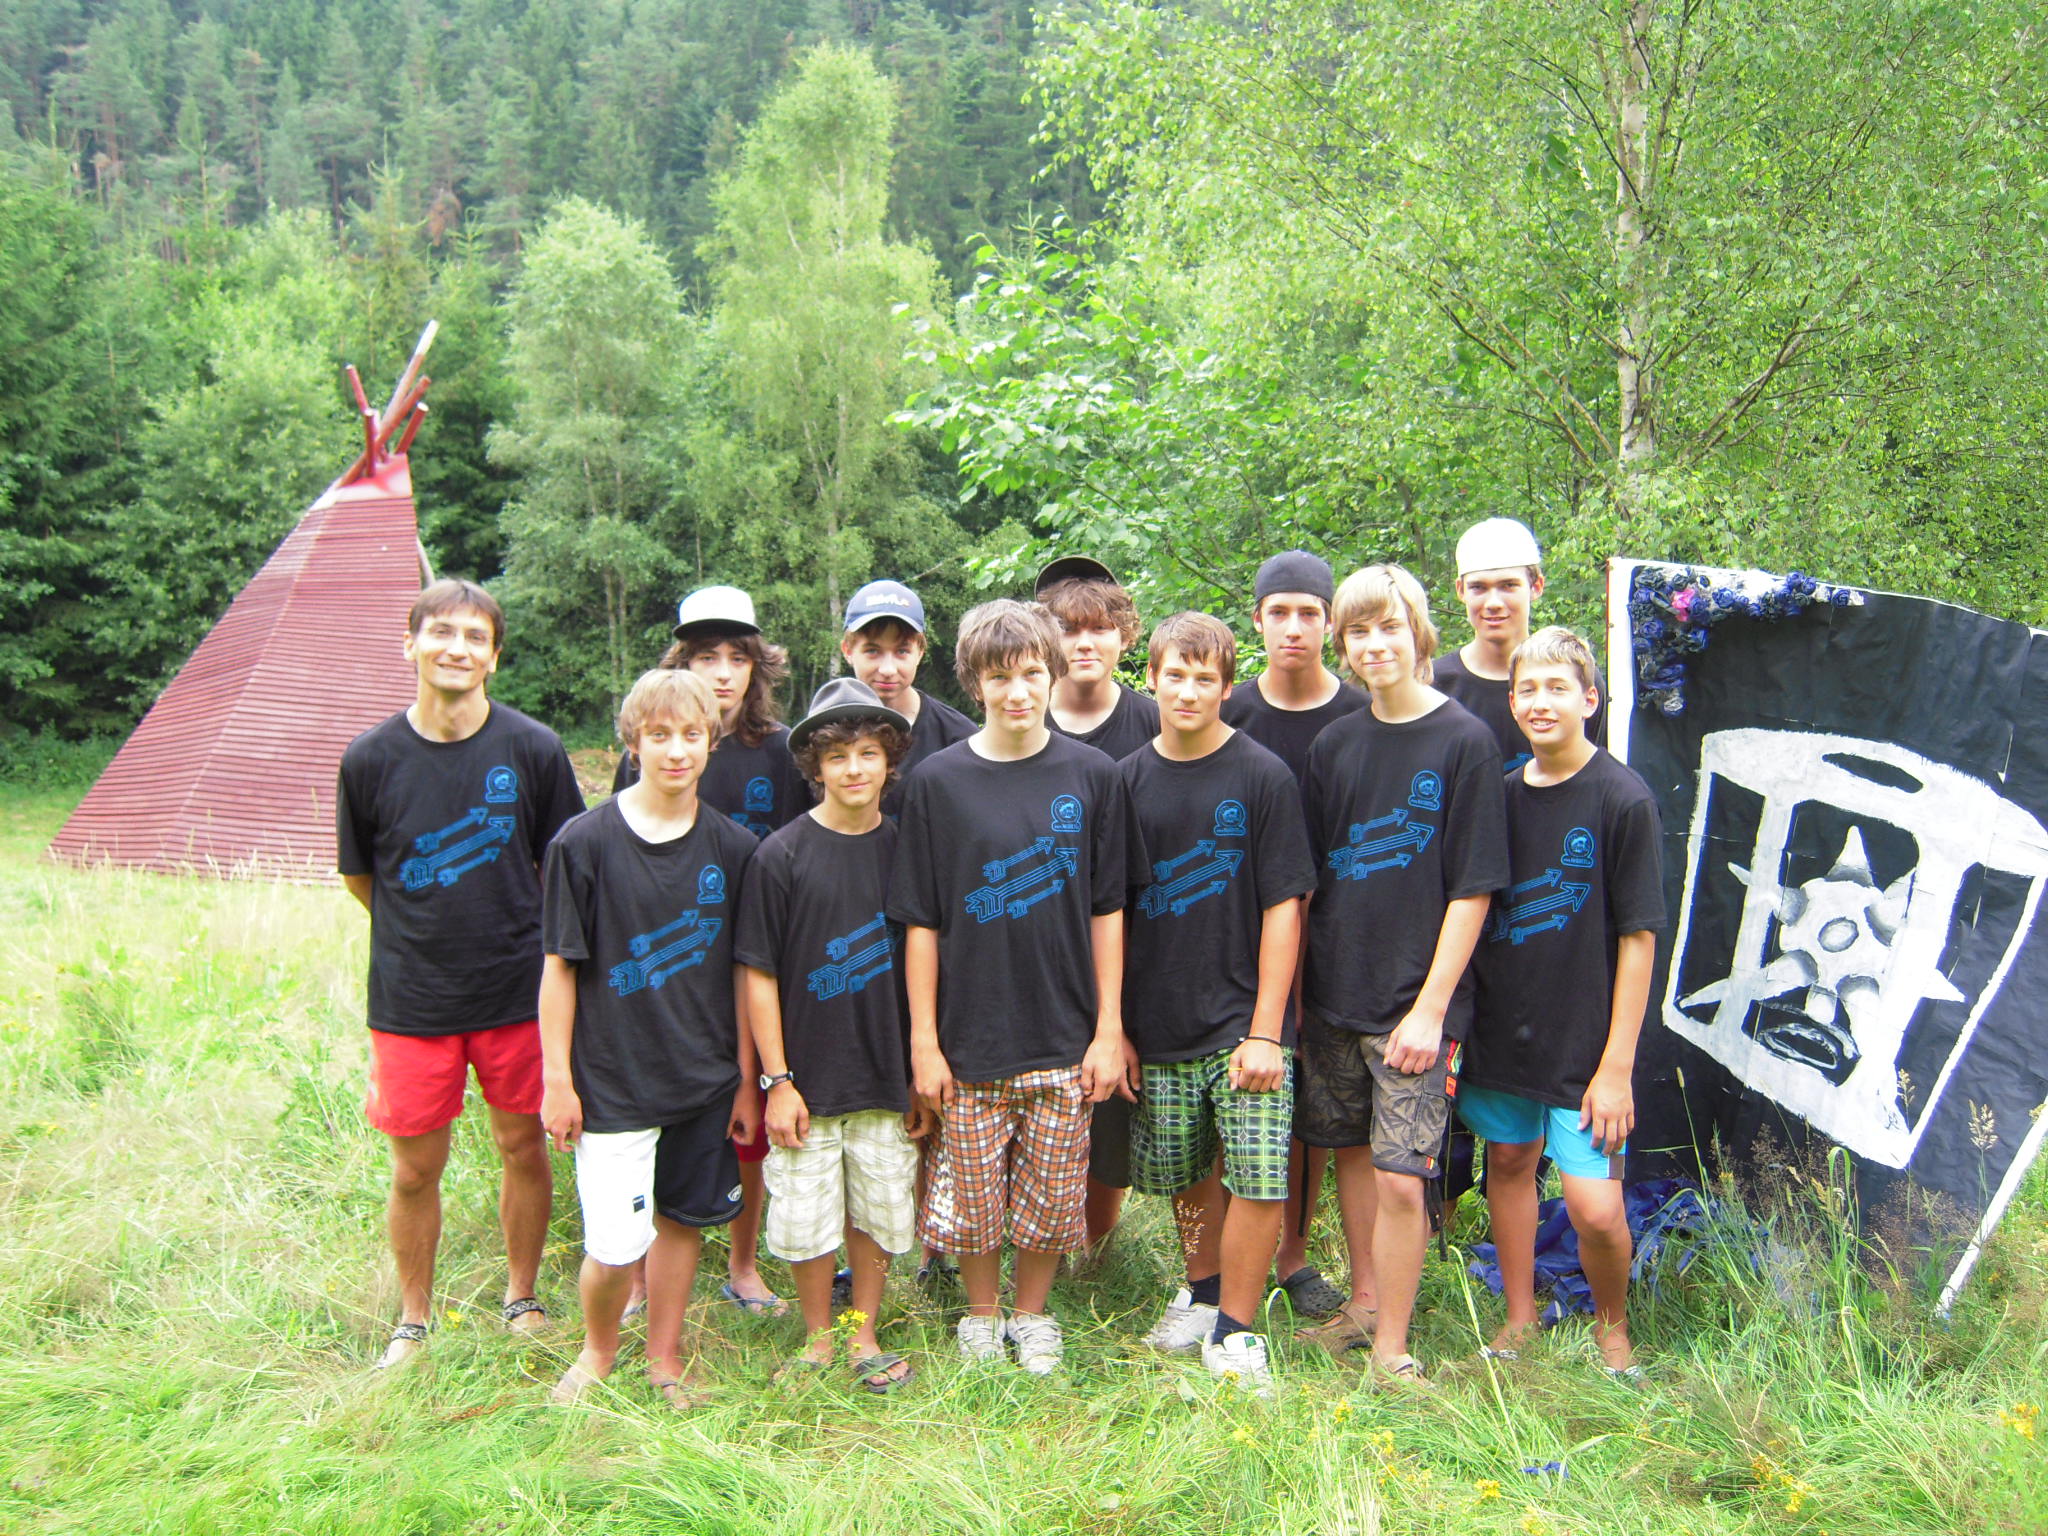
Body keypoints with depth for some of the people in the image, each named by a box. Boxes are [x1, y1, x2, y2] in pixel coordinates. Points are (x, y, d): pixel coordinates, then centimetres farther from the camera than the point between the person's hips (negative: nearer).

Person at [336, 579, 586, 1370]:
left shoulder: (533, 749, -8)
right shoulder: (370, 758, -6)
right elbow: (361, 876, 8)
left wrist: (513, 938, 5)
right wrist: (425, 933, 10)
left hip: (517, 991, 0)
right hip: (410, 999, 0)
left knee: (523, 1148, 11)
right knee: (416, 1168, 9)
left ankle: (522, 1298, 33)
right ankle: (413, 1317, 31)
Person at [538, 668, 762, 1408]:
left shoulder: (734, 848, -1)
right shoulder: (585, 841, -8)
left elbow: (746, 974, 4)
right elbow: (559, 967, -3)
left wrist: (747, 1080, 6)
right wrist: (557, 1078, -4)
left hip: (705, 1081, 3)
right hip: (611, 1083, -3)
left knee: (682, 1219, 13)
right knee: (614, 1248, -3)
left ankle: (665, 1356, 35)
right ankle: (598, 1347, 27)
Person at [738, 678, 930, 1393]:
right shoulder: (783, 855, -8)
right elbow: (759, 974, -5)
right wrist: (777, 1079, -8)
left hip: (886, 1077, 2)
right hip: (808, 1076, -2)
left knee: (877, 1214, 12)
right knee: (806, 1220, 6)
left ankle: (864, 1339, 31)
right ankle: (818, 1338, 29)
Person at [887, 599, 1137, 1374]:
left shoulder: (1092, 775, 0)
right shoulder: (937, 780, -3)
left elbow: (1106, 911, 2)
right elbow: (920, 922, -1)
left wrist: (1109, 1031, 0)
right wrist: (923, 1040, -3)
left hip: (1065, 1038, 1)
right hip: (969, 1041, 0)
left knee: (1052, 1200, 9)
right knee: (971, 1200, 9)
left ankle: (1032, 1317, 34)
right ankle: (981, 1315, 35)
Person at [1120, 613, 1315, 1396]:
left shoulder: (1263, 777, -5)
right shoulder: (1126, 779, 4)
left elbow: (1283, 909, -6)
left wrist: (1265, 1031, -10)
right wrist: (1113, 1024, 6)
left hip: (1242, 1023, -3)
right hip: (1157, 1027, 3)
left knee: (1259, 1176, -9)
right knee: (1186, 1177, 14)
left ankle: (1234, 1331, 11)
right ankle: (1201, 1293, 38)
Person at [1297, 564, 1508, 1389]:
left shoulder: (1463, 741, -7)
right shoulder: (1334, 745, 7)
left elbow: (1473, 888, -9)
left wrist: (1431, 1008, -13)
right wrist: (1292, 987, 7)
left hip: (1414, 1003, -5)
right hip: (1331, 995, 5)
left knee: (1400, 1176, -3)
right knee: (1352, 1153, 15)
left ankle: (1391, 1349, 12)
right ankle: (1365, 1304, 32)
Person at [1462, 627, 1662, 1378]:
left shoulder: (1622, 799, -10)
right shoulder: (1502, 792, 3)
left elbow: (1638, 937, -10)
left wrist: (1617, 1065, -12)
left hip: (1584, 1038, -5)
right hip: (1499, 1026, 5)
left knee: (1596, 1208, -7)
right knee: (1508, 1160, 16)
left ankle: (1612, 1323, 23)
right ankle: (1520, 1316, 36)